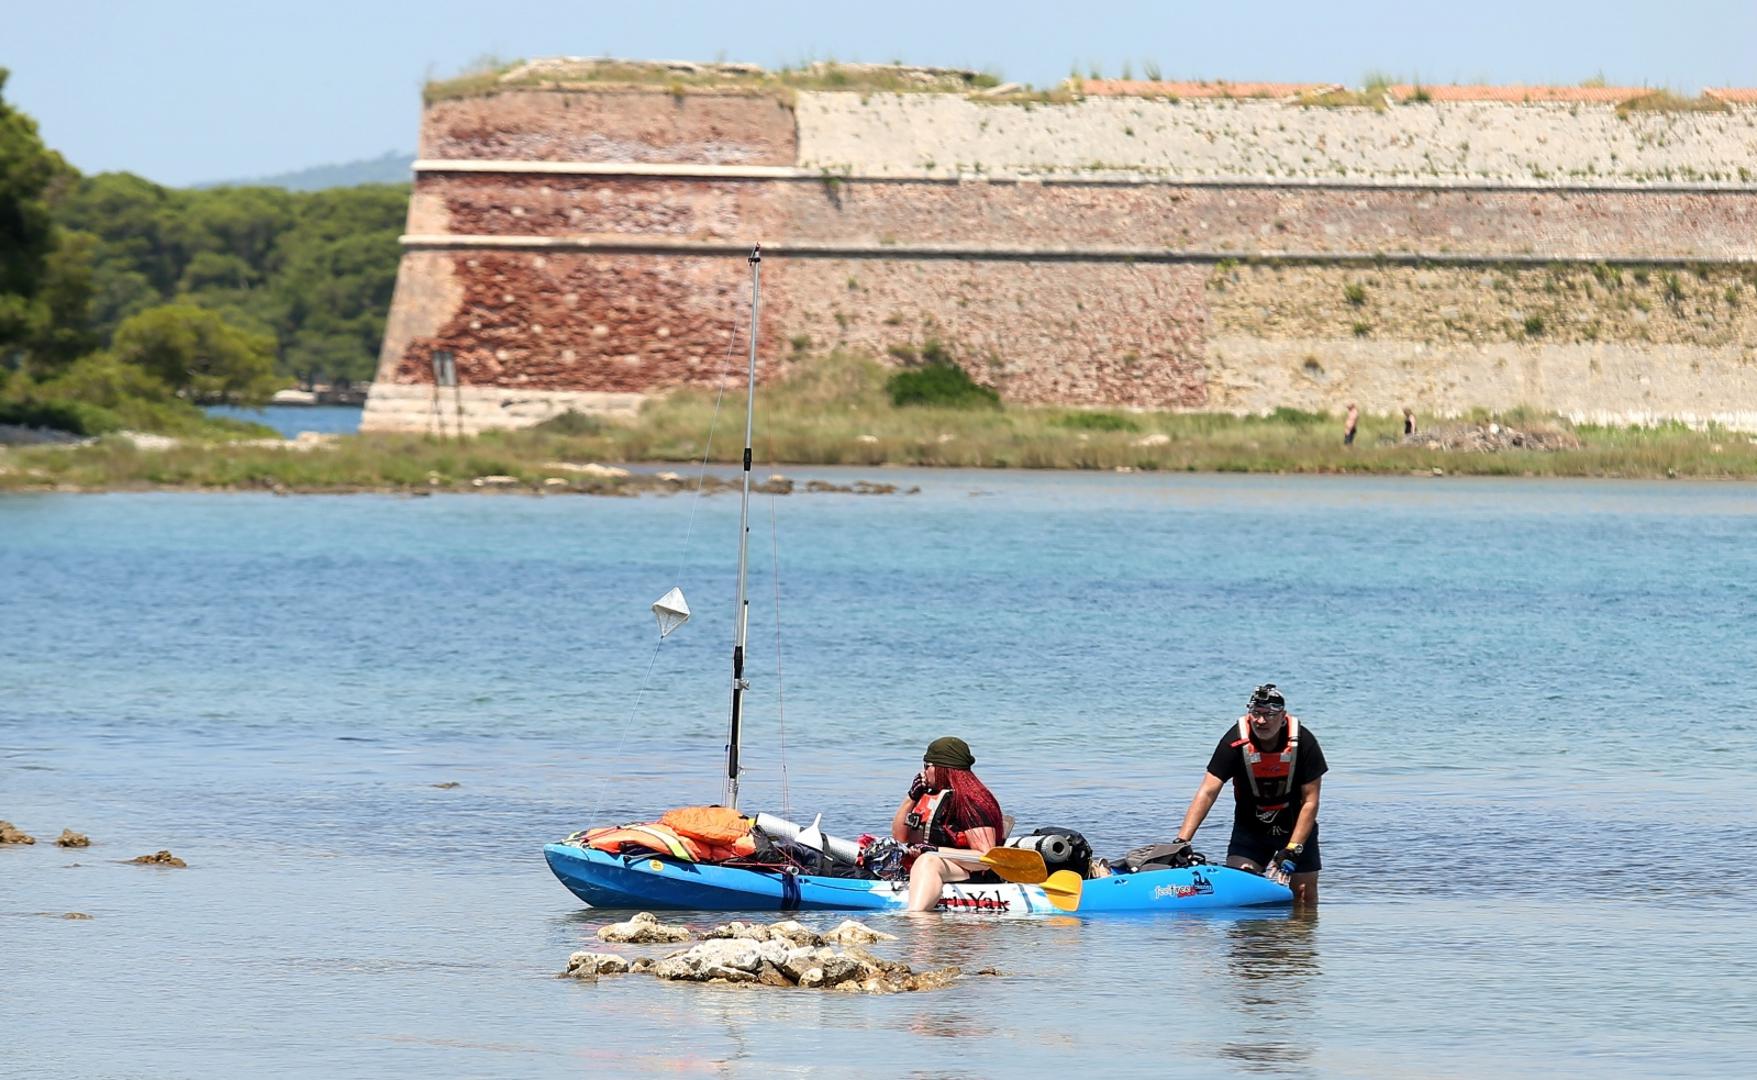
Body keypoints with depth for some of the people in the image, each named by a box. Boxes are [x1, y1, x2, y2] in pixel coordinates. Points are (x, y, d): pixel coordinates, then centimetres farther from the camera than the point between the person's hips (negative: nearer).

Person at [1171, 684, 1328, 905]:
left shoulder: (1303, 742, -22)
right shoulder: (1236, 741, -23)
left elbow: (1310, 801, -17)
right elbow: (1207, 793, -26)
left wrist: (1292, 850, -24)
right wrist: (1182, 841, -36)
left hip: (1296, 826, 0)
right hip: (1249, 827, 0)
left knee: (1305, 897, -1)